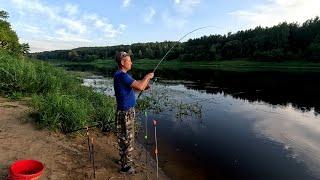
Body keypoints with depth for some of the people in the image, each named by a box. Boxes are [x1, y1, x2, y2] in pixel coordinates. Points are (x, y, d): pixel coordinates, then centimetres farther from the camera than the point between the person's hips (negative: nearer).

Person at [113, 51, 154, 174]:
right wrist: (147, 77, -10)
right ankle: (125, 166, 18)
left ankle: (124, 159, 38)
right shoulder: (122, 75, -22)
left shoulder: (123, 75, 10)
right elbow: (139, 86, -28)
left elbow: (133, 88, 19)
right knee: (127, 139, 3)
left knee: (125, 137, 21)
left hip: (128, 111, 10)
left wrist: (144, 86, 2)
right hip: (125, 112, -10)